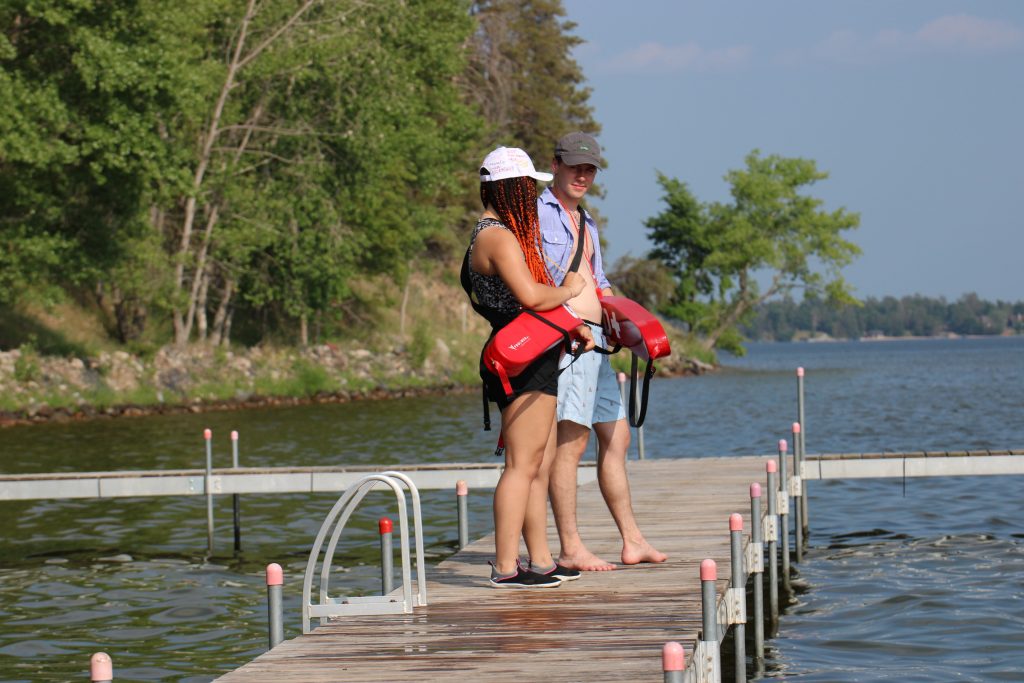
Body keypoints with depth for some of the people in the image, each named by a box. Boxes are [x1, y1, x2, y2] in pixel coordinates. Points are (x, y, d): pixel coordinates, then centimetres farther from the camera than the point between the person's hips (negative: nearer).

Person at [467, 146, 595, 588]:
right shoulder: (499, 237, -14)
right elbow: (531, 296, -26)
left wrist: (574, 326, 14)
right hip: (520, 363, -11)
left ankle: (541, 560, 17)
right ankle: (505, 568, -10)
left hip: (534, 360, 11)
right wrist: (567, 290, -7)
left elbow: (536, 298, 26)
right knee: (522, 464, -10)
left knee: (541, 464, 13)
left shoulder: (502, 234, 21)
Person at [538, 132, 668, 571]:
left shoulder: (586, 225, 25)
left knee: (616, 437, 10)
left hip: (594, 339, 10)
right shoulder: (535, 213, -3)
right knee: (570, 440, -12)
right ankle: (570, 549, -12)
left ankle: (632, 541, 15)